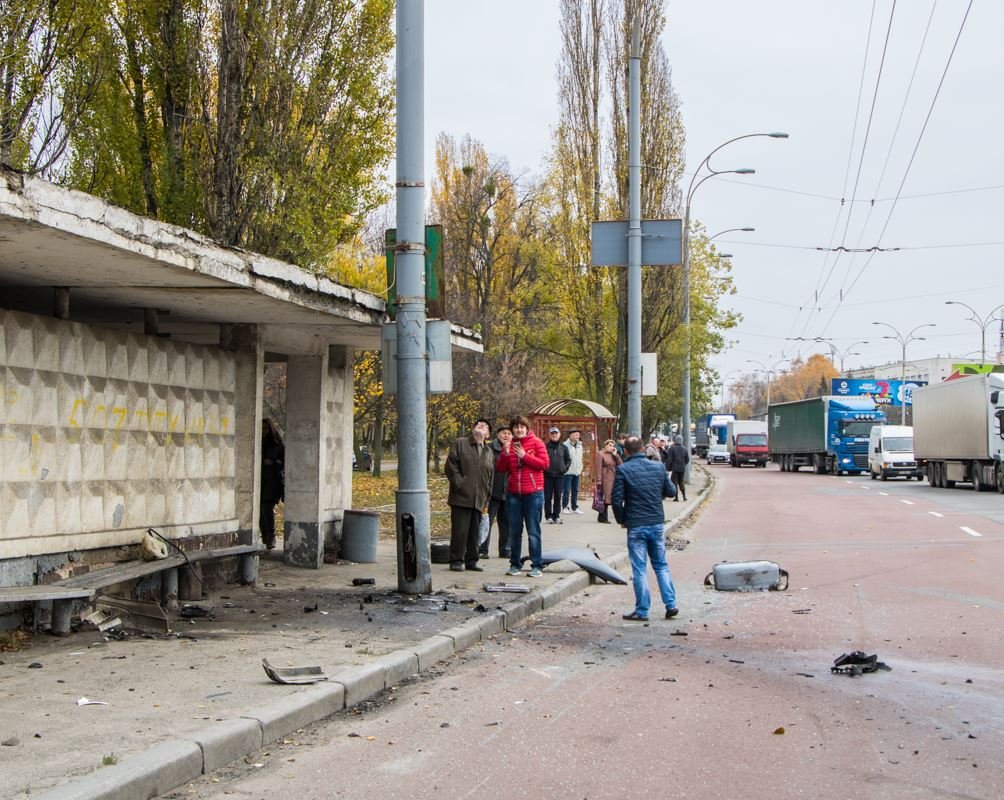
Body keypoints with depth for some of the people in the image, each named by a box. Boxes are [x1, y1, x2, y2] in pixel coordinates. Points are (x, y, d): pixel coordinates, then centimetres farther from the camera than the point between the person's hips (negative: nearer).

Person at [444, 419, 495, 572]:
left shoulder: (489, 452, 18)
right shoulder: (460, 444, 4)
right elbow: (451, 467, -3)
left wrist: (486, 501, 14)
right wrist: (459, 484, -12)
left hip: (478, 500, 5)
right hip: (461, 497, -5)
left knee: (475, 532, 7)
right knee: (460, 530, -4)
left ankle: (471, 561, 15)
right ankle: (456, 560, 4)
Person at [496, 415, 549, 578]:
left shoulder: (536, 443, 0)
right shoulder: (509, 445, 11)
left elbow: (544, 463, -9)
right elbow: (500, 468, 8)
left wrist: (525, 456, -16)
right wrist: (505, 454, -10)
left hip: (533, 493, -4)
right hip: (513, 494, 4)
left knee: (533, 531, -3)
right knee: (514, 531, 7)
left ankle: (537, 566, 0)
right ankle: (515, 564, 15)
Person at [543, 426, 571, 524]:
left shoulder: (563, 447, 7)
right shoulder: (545, 447, -3)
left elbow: (568, 459, 14)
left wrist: (565, 468, 2)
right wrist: (543, 467, -10)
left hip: (560, 475, 2)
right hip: (548, 475, -2)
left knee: (558, 497, 6)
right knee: (548, 497, 1)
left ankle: (556, 516, 12)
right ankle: (549, 516, 7)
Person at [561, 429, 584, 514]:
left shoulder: (579, 445, 13)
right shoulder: (566, 445, -11)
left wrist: (580, 468, 14)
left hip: (577, 471, 7)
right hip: (568, 472, -7)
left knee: (575, 490, 10)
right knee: (567, 490, -4)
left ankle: (574, 507, 17)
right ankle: (565, 507, 4)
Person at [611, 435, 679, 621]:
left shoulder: (623, 470, -10)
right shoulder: (658, 467, 2)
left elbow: (616, 499, -13)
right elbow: (671, 491, 10)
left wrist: (621, 520, 3)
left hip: (636, 526, -4)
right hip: (657, 523, 4)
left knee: (639, 569, 3)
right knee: (661, 565, 15)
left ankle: (642, 611, 6)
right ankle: (671, 604, 10)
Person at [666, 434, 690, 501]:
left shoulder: (672, 448, -12)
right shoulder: (684, 449, 6)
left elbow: (669, 459, -13)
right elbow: (687, 460, 12)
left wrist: (667, 468, -7)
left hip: (674, 468, -5)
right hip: (682, 469, 5)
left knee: (674, 482, 1)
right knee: (681, 482, 16)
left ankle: (676, 497, -2)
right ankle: (684, 496, 11)